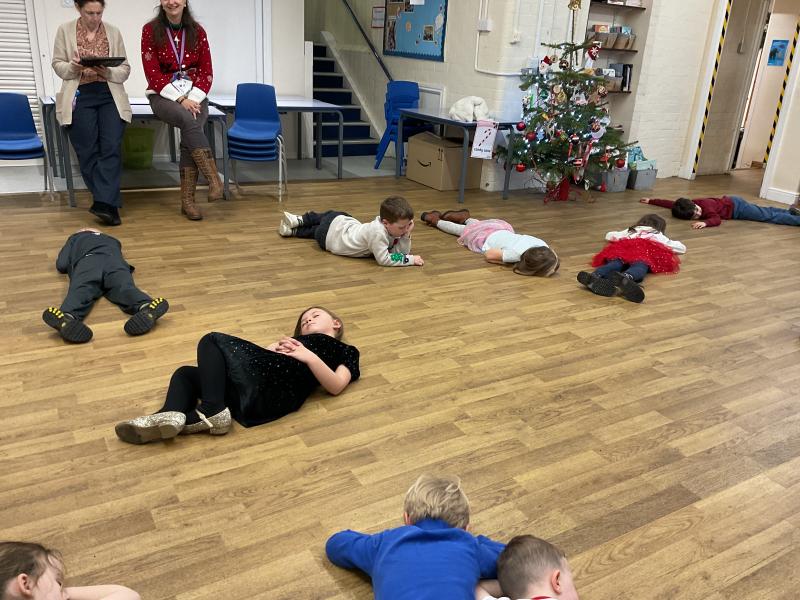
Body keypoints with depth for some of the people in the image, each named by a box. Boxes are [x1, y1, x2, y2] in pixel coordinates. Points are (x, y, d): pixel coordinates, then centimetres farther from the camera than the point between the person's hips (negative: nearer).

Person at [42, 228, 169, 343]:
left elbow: (61, 265, 28)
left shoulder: (74, 238, 37)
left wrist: (73, 265, 47)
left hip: (87, 262, -1)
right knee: (126, 288, -25)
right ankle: (147, 308, -60)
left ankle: (67, 318, -61)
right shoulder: (112, 239, 45)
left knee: (80, 291, -26)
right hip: (115, 262, 1)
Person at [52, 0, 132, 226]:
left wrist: (108, 72, -13)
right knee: (88, 152, -5)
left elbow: (125, 68, 8)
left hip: (110, 95, 0)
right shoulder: (65, 30, 7)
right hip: (79, 97, 0)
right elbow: (57, 64, 8)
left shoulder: (113, 32, 9)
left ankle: (104, 203, -19)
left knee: (112, 147, -17)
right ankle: (109, 204, 3)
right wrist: (73, 67, -14)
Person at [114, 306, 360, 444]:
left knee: (212, 340, -7)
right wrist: (274, 348, 4)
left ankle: (213, 411, -22)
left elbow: (336, 386, 0)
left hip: (273, 386, -7)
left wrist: (310, 357, -8)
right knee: (185, 374, 8)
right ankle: (172, 415, -23)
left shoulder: (344, 351, 21)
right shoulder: (297, 343, 38)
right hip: (258, 395, 7)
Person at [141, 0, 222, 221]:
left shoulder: (197, 32, 7)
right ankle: (214, 180, -34)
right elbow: (153, 73, -5)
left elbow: (206, 72, 5)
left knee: (190, 134, -27)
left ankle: (187, 199, -24)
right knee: (189, 121, -34)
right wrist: (179, 98, -16)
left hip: (194, 95, 2)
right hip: (164, 95, -2)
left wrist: (193, 98, -12)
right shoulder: (150, 30, 0)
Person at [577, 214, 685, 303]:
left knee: (615, 264, -25)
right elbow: (682, 248, 43)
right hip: (646, 250, -2)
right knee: (640, 266, -30)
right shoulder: (658, 235, 38)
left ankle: (594, 277, -59)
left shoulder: (629, 231, 42)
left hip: (622, 248, 3)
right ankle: (625, 278, -67)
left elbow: (609, 235, 53)